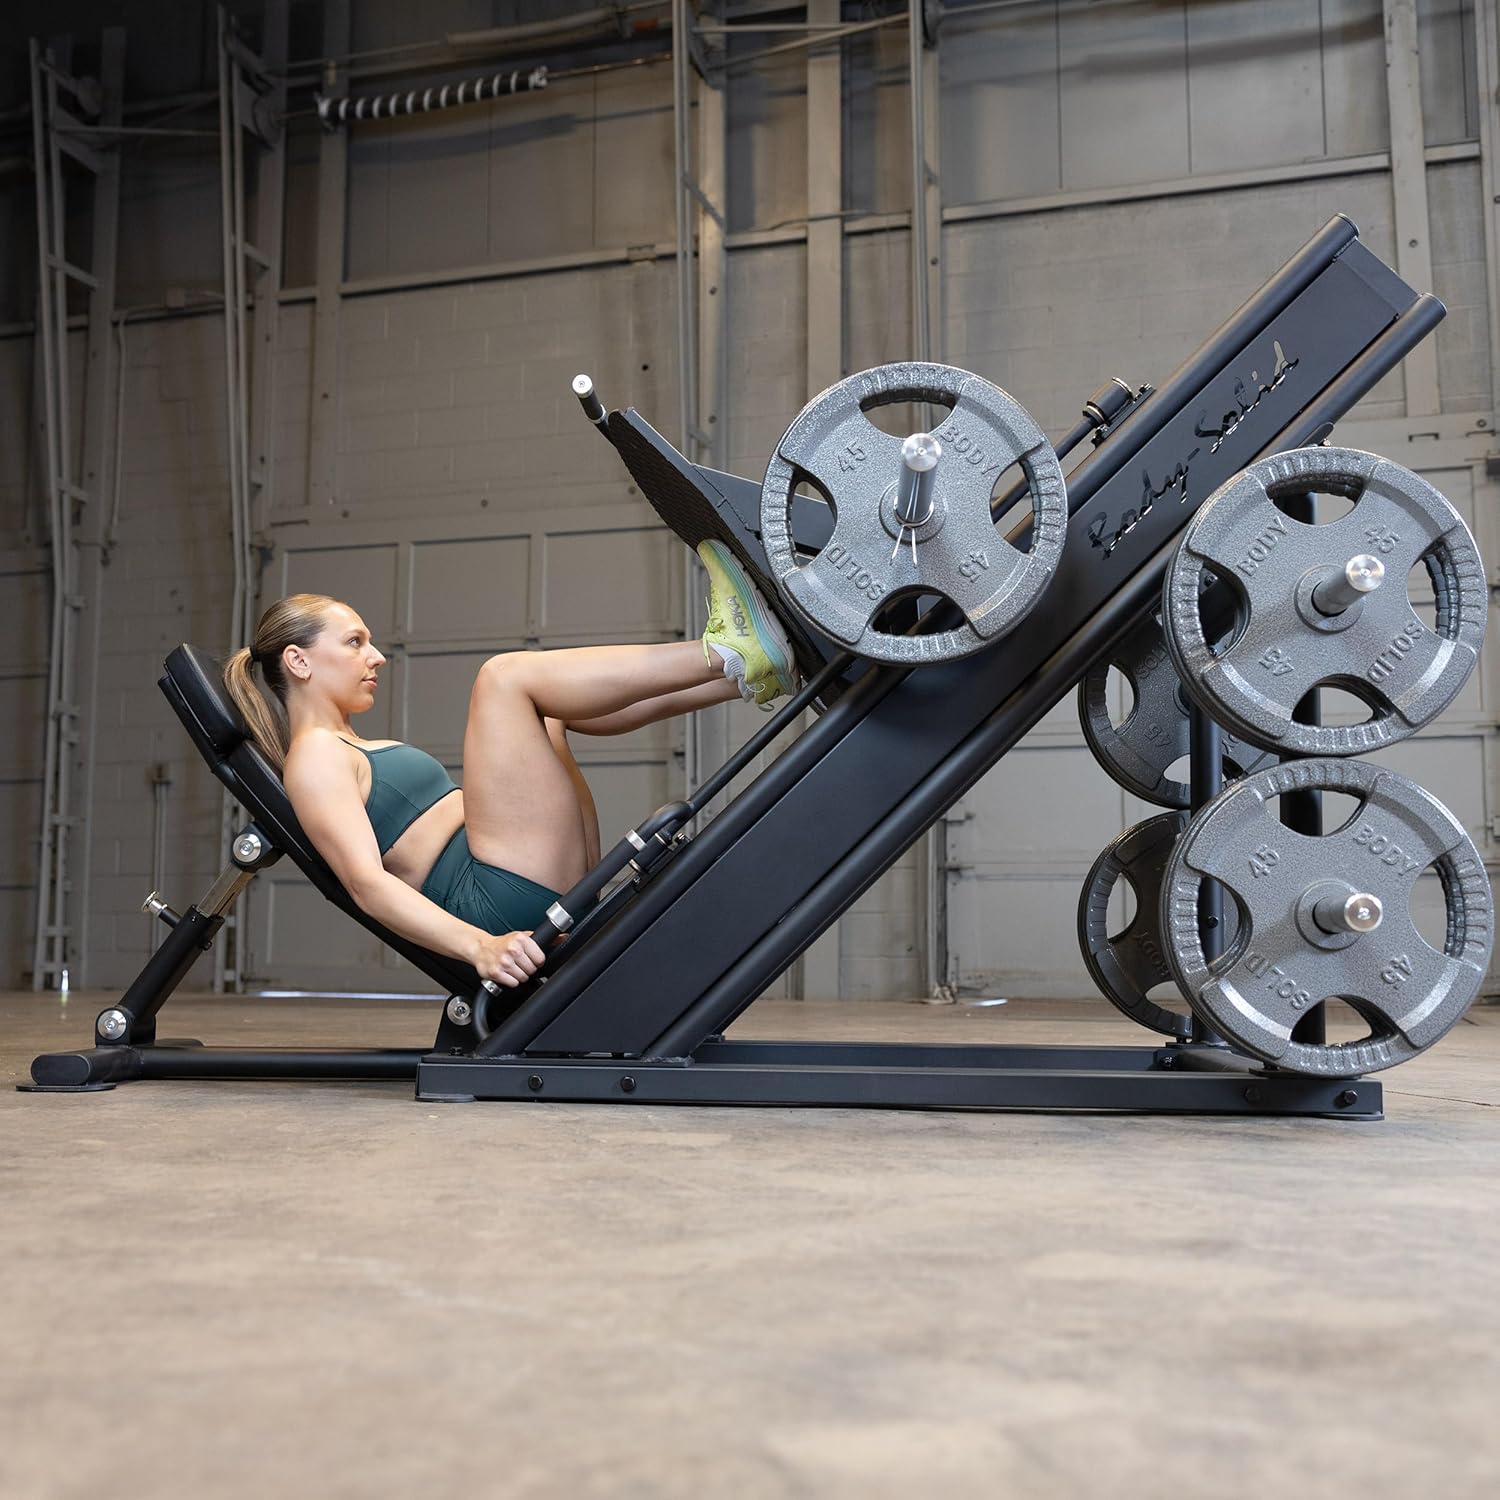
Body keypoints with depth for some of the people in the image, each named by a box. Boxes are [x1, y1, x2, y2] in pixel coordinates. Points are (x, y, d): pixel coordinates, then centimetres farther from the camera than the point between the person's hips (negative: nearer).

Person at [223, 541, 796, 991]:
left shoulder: (358, 751, 28)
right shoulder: (314, 755, -2)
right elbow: (366, 883, -17)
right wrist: (478, 946, -31)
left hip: (554, 890, 10)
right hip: (504, 902, -10)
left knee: (548, 705, 18)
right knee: (505, 675, -16)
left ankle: (746, 674, -2)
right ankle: (731, 655, -16)